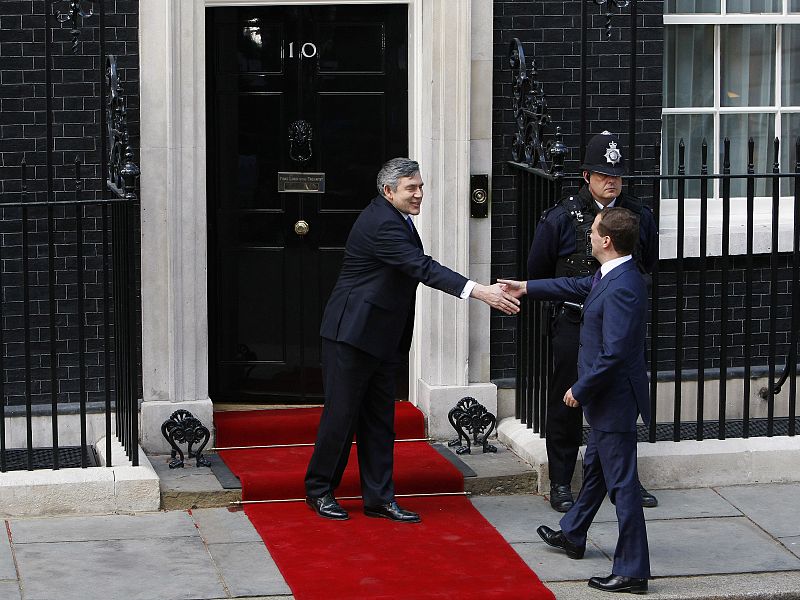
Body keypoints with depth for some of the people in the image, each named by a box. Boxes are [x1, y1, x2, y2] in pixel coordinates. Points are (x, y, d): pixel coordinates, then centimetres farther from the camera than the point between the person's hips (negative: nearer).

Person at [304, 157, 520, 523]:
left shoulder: (394, 219, 11)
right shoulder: (381, 224, -21)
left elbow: (417, 268, 17)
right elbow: (423, 269, -30)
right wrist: (479, 292, -36)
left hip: (380, 339, 10)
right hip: (352, 333, -10)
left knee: (379, 420, 10)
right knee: (341, 414, 0)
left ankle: (379, 498, 15)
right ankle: (319, 490, 13)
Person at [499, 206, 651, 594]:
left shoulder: (621, 288, -27)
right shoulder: (610, 276, 5)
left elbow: (613, 354, -29)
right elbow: (580, 287, 26)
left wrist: (580, 390, -17)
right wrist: (527, 287, 33)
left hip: (615, 399, -11)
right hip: (606, 396, 11)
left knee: (621, 483, -4)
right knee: (594, 468, 27)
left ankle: (632, 572, 2)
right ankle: (572, 535, 48)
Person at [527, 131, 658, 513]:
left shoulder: (638, 216, 0)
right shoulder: (561, 218, -8)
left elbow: (648, 264, 17)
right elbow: (538, 270, 4)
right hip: (574, 324, -3)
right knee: (566, 403, 4)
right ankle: (560, 483, 13)